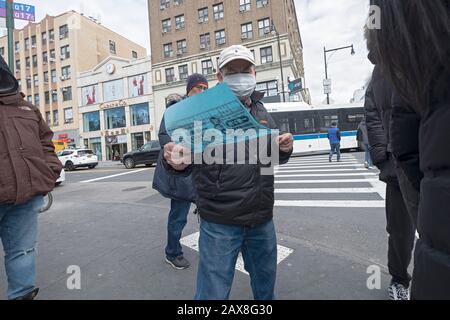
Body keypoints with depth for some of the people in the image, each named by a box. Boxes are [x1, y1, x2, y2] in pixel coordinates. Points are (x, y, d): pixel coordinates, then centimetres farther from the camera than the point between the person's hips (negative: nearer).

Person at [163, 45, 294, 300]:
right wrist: (177, 162, -32)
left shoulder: (261, 111, 10)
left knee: (266, 288, 24)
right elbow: (188, 152, -9)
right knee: (214, 293, 6)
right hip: (220, 223, -5)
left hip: (263, 220, 6)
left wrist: (285, 149, -1)